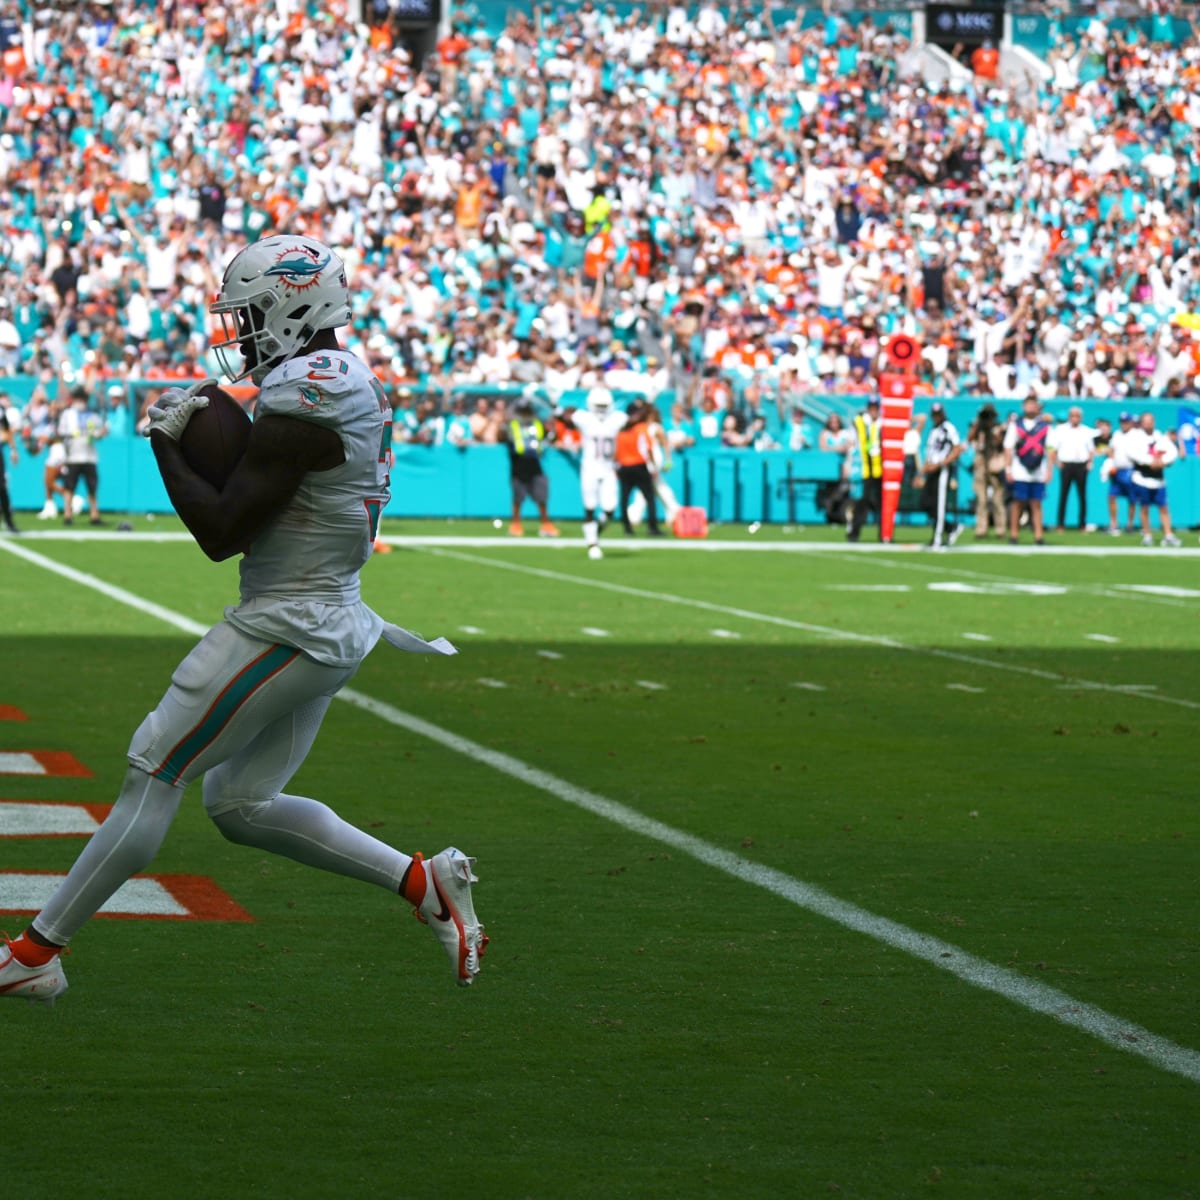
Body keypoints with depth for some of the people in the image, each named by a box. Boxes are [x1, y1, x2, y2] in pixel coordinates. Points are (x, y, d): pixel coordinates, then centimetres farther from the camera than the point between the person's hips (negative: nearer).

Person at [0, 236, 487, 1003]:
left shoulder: (300, 404, -20)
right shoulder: (355, 385, 11)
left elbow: (221, 533, -20)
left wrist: (166, 442, -9)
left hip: (283, 629, -10)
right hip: (332, 626, 10)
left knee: (153, 775, -4)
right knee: (241, 806, 16)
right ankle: (422, 882, 13)